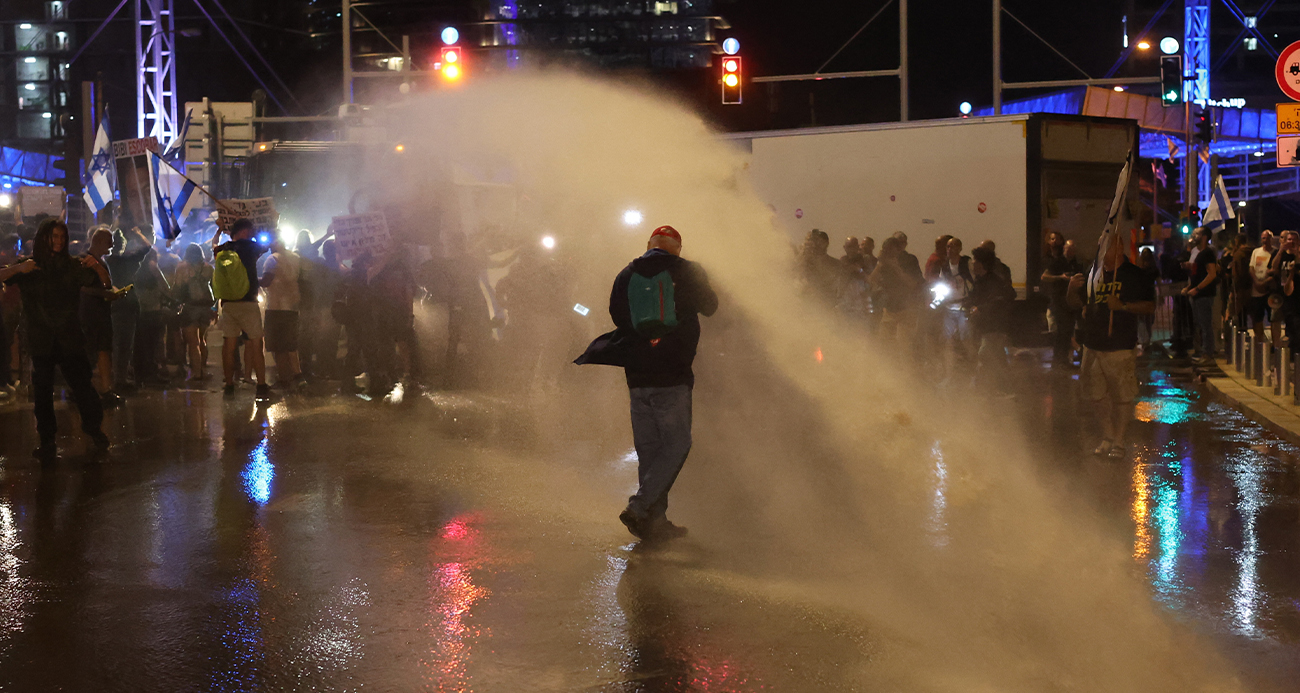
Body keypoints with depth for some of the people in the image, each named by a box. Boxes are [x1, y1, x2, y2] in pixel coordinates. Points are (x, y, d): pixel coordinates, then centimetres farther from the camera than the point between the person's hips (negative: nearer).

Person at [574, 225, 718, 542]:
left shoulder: (625, 276, 8)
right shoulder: (687, 272, -1)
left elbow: (618, 317, 13)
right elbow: (710, 307, 11)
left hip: (637, 376, 4)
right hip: (672, 376, -4)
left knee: (648, 448, 11)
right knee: (676, 445, 1)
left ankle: (655, 519, 11)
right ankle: (639, 508, -13)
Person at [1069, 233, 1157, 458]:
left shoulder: (1135, 276, -3)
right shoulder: (1093, 272, 11)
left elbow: (1150, 307, -7)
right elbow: (1077, 303, 19)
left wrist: (1123, 306, -19)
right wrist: (1072, 288, -3)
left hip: (1120, 348, -5)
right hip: (1092, 345, 5)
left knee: (1122, 397, -2)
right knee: (1095, 394, 11)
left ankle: (1118, 442, 9)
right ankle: (1107, 437, 27)